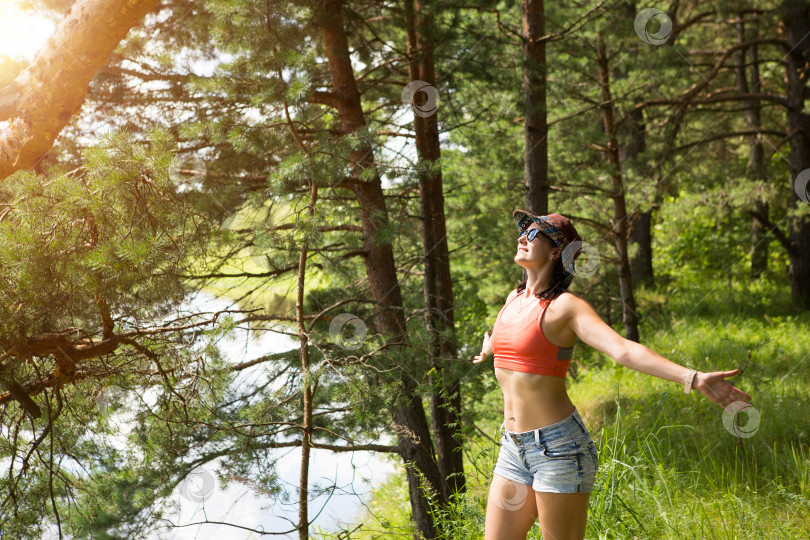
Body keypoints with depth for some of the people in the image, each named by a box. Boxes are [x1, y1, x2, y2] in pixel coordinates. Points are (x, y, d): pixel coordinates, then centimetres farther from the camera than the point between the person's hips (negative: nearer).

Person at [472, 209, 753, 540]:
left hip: (557, 446, -7)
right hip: (514, 448, 7)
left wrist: (692, 378, -39)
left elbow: (623, 349, -25)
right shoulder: (514, 300, 10)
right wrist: (487, 350, 59)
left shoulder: (565, 307, -11)